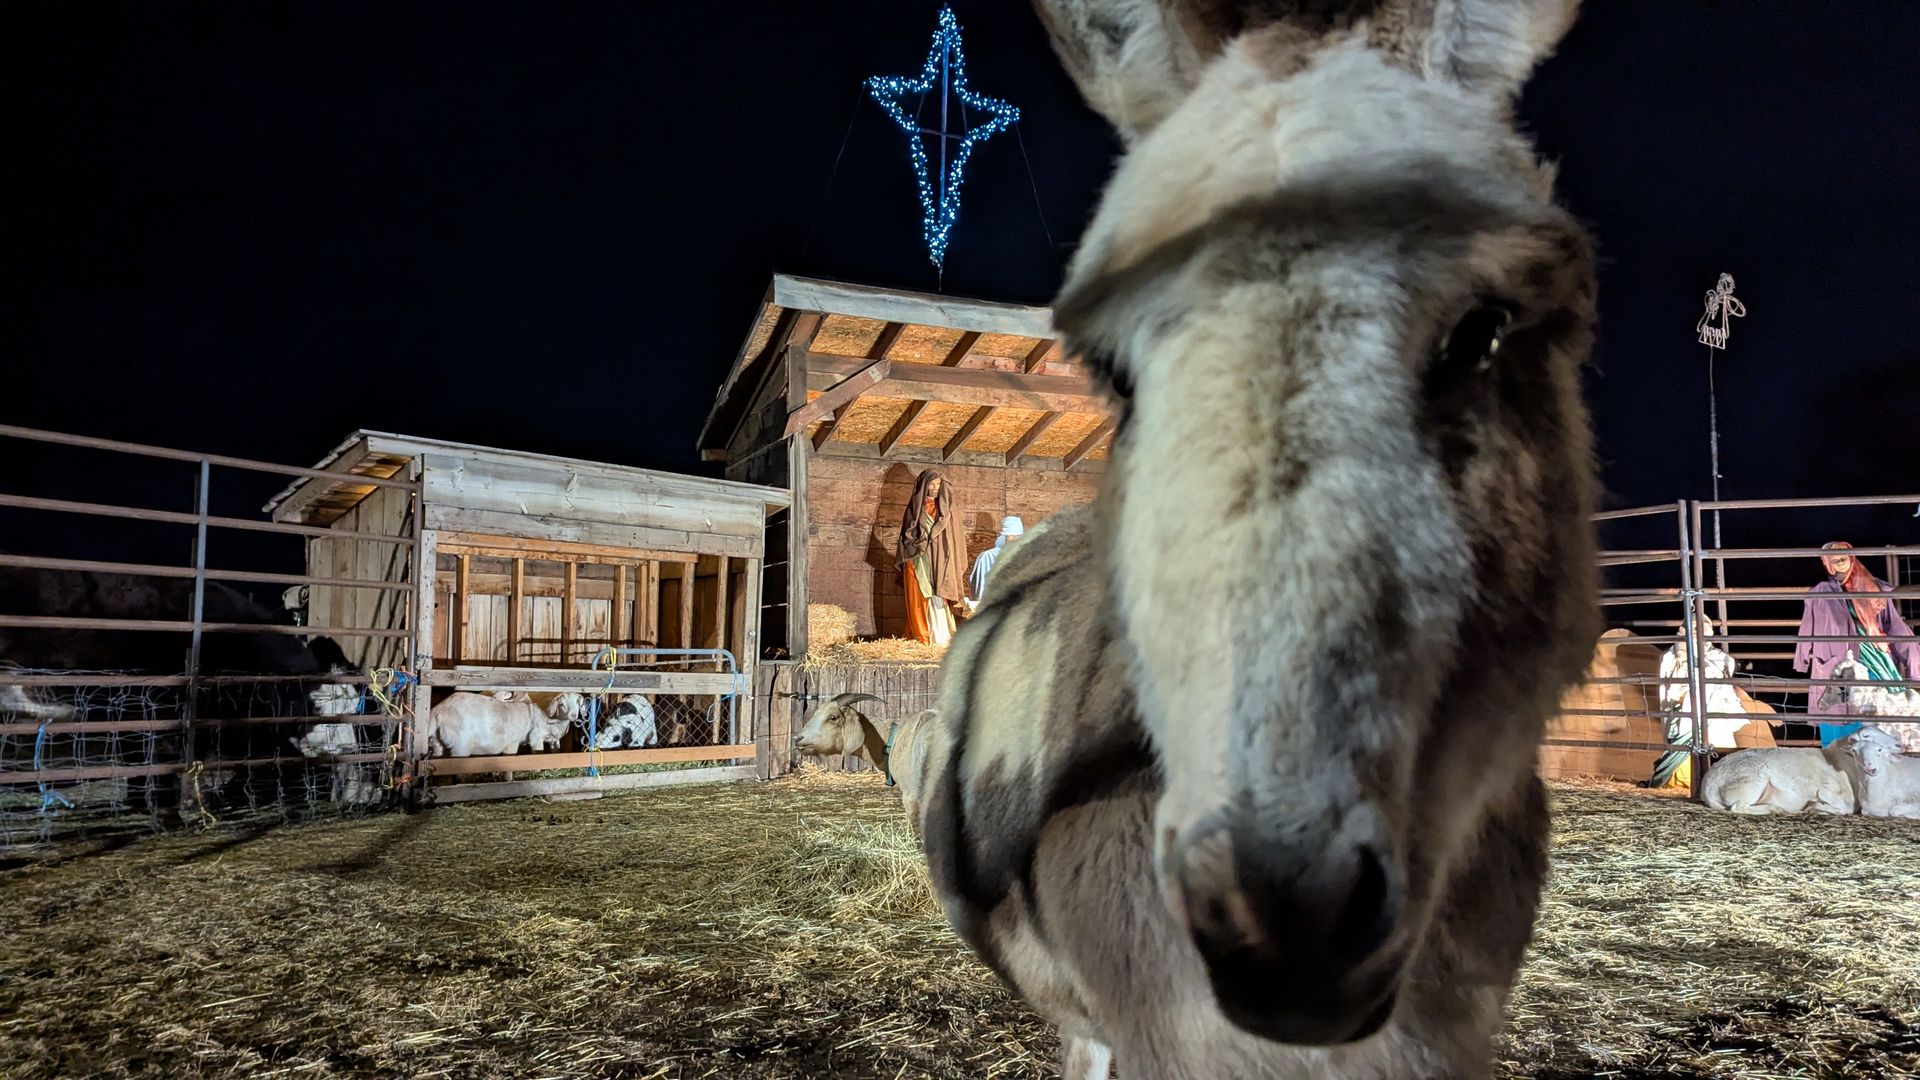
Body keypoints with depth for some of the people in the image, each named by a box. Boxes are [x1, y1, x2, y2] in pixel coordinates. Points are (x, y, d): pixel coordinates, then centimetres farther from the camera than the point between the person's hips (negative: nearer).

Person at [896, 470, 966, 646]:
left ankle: (941, 636, -7)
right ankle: (922, 636, -4)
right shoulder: (915, 507, 7)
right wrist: (918, 544, -11)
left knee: (939, 596, -5)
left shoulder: (945, 507, 11)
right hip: (919, 560, -1)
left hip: (939, 560, 1)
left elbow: (954, 535, 10)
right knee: (920, 597, -5)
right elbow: (906, 534, 8)